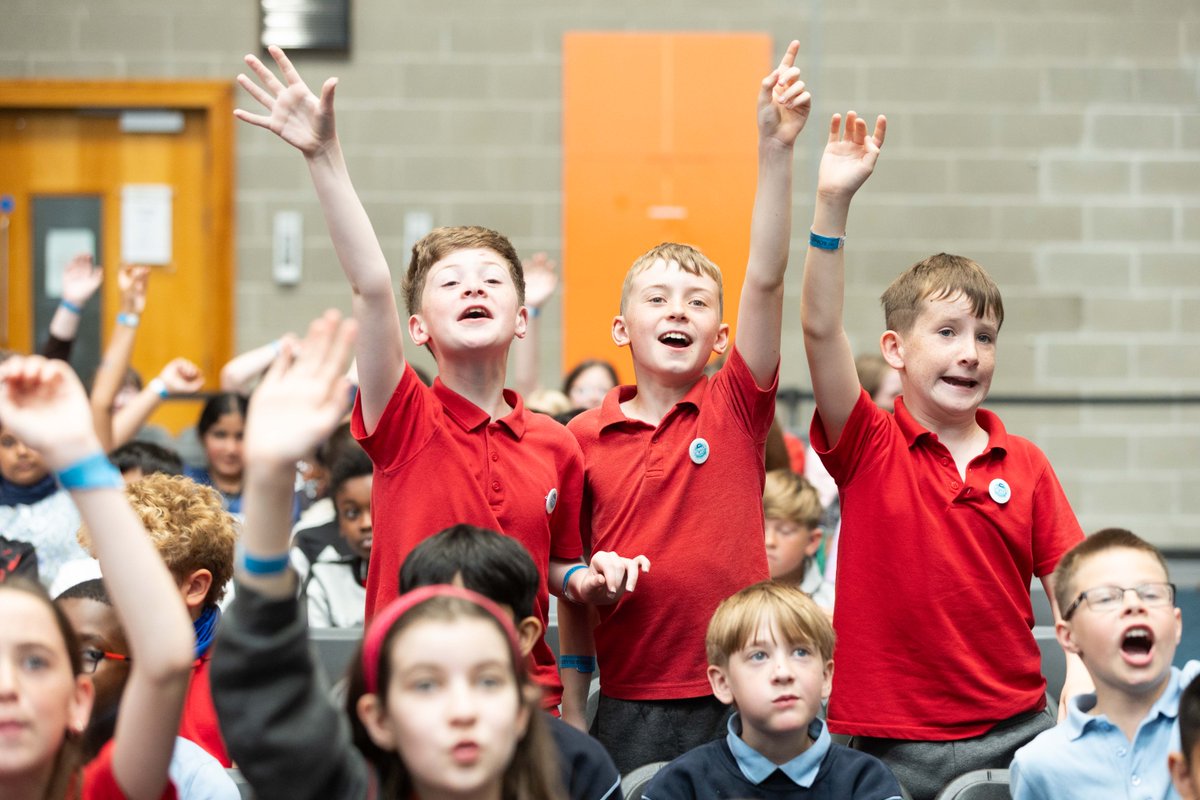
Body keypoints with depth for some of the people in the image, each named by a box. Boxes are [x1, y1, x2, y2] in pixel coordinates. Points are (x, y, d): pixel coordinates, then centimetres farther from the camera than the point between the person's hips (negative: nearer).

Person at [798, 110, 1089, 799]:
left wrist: (1082, 671, -12)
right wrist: (833, 204, -22)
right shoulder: (868, 447, -1)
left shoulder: (1025, 465, 5)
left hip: (1014, 729, 2)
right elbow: (821, 330, -13)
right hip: (894, 740, -2)